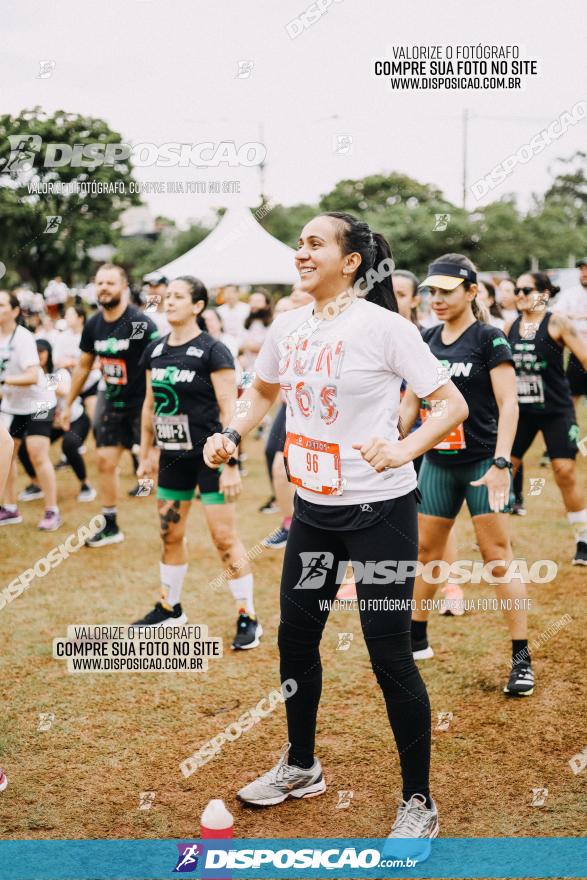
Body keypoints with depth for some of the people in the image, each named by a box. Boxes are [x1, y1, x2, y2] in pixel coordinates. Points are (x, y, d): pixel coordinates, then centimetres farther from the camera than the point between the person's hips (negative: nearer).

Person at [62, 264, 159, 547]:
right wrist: (68, 404, 20)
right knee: (105, 461, 8)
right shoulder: (93, 325, 3)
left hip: (143, 403, -6)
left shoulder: (141, 323, -18)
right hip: (113, 403, 7)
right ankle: (110, 527, 21)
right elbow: (84, 366, 15)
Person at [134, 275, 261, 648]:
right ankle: (171, 608, 30)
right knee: (170, 533, 14)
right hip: (174, 456, 7)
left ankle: (248, 618, 6)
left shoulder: (212, 351, -12)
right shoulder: (155, 350, 7)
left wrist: (231, 464, -18)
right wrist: (146, 453, 15)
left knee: (224, 537, -4)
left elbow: (230, 410, -14)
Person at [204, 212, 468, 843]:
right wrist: (231, 434, 5)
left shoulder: (381, 326, -14)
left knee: (389, 654, -2)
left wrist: (401, 449, -26)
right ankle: (301, 767, 38)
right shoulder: (288, 328, 4)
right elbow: (263, 391, 23)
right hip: (312, 509, 7)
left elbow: (453, 405, -12)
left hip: (379, 512, -7)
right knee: (295, 638, 16)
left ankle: (419, 803, 15)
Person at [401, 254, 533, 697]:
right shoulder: (426, 340, 7)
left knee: (498, 557, -5)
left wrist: (501, 462, -22)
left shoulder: (488, 338, -9)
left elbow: (508, 404, -14)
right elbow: (411, 400, 14)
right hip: (437, 462, 6)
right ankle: (417, 640, 29)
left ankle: (522, 658, 1)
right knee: (426, 551, 13)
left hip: (481, 462, -6)